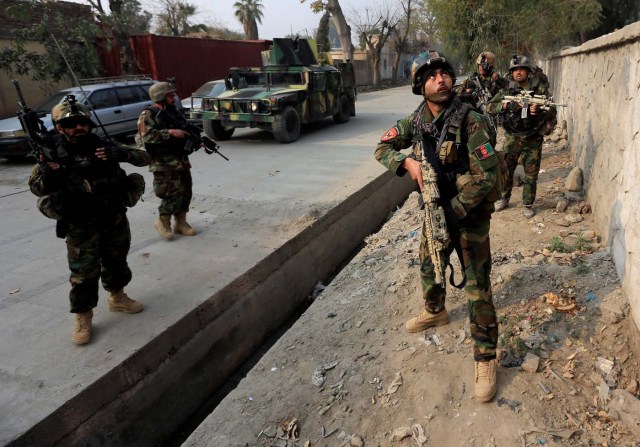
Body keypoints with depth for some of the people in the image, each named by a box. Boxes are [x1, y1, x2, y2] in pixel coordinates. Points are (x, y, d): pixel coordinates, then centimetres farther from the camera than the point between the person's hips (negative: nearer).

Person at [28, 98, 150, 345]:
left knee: (117, 262, 18)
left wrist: (119, 154, -21)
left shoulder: (103, 146, -2)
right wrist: (46, 171, -29)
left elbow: (144, 157, -3)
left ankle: (117, 298, 41)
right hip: (82, 227, -3)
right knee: (84, 273, 3)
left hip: (115, 219, 3)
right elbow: (36, 188, -7)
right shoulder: (53, 153, -6)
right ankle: (82, 317, 20)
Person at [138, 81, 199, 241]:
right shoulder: (148, 115, -7)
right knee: (174, 192, -11)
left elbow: (186, 130, 23)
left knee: (186, 191, 8)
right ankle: (163, 221, 10)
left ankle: (180, 222, 21)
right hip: (164, 162, -8)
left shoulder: (174, 112, 16)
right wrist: (170, 132, -23)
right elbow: (147, 136, -20)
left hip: (181, 159, 8)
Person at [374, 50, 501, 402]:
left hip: (470, 214, -6)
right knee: (428, 267, 24)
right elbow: (382, 148, 3)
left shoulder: (471, 121, -22)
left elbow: (487, 178, -23)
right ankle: (435, 311, 53)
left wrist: (452, 212, -23)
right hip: (434, 209, 6)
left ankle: (485, 359, 13)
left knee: (477, 288, -2)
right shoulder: (417, 119, -3)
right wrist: (407, 161, -17)